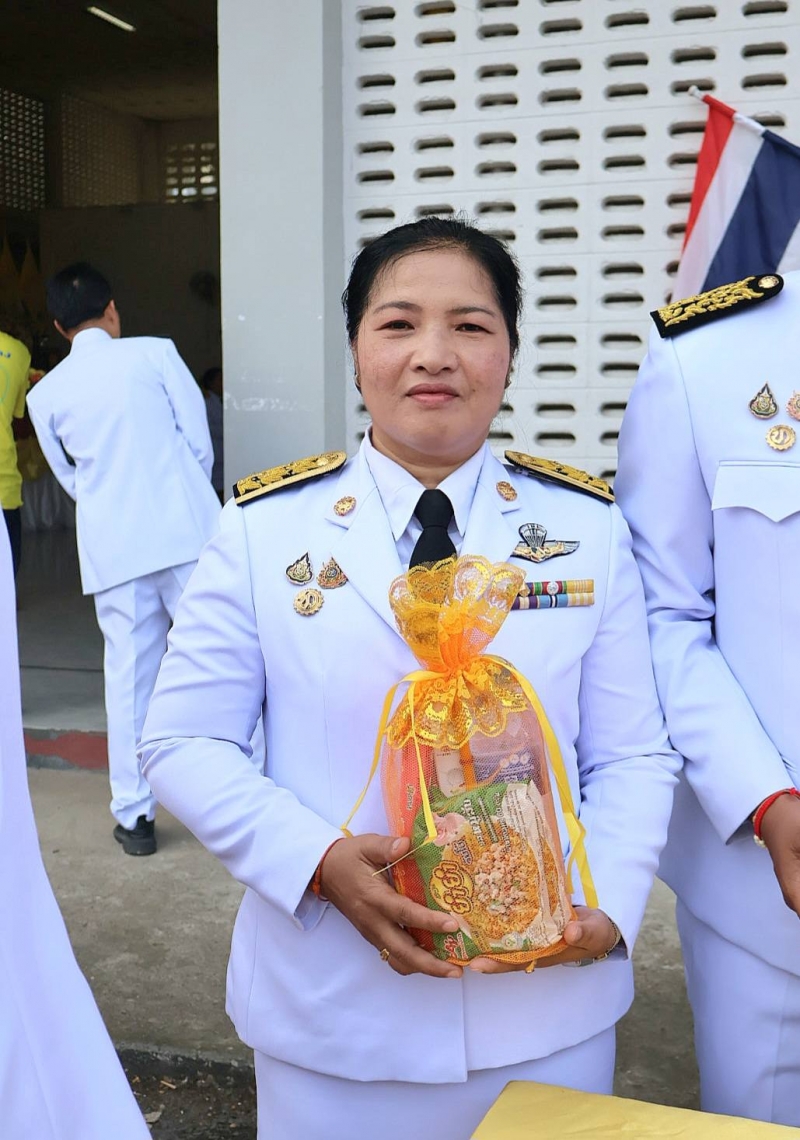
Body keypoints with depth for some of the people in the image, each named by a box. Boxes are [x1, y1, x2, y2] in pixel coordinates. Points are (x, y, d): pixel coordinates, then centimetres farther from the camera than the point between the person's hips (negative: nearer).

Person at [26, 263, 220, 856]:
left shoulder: (45, 393, 8)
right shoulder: (156, 353, 0)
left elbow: (71, 478, 17)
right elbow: (199, 441, 2)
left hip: (113, 546, 2)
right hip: (186, 531, -2)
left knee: (129, 677, 8)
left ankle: (136, 815, 15)